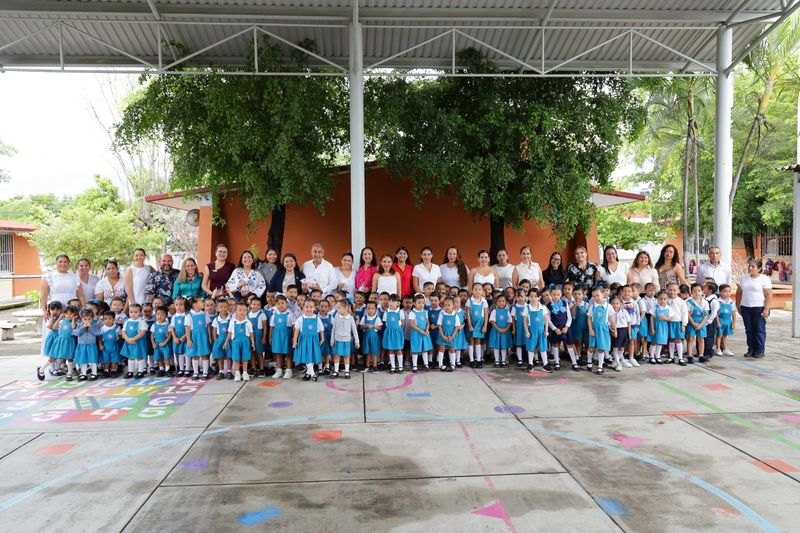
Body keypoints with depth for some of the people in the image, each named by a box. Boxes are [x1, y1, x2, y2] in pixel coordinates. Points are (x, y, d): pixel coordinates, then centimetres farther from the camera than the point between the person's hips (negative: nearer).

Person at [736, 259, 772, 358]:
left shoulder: (765, 279, -6)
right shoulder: (743, 278, 10)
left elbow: (769, 295, -10)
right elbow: (739, 292, 16)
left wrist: (766, 309, -16)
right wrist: (738, 305, 11)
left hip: (759, 309, -5)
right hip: (746, 308, 5)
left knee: (759, 330, 0)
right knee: (749, 330, 8)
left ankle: (760, 351, 7)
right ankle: (751, 349, 16)